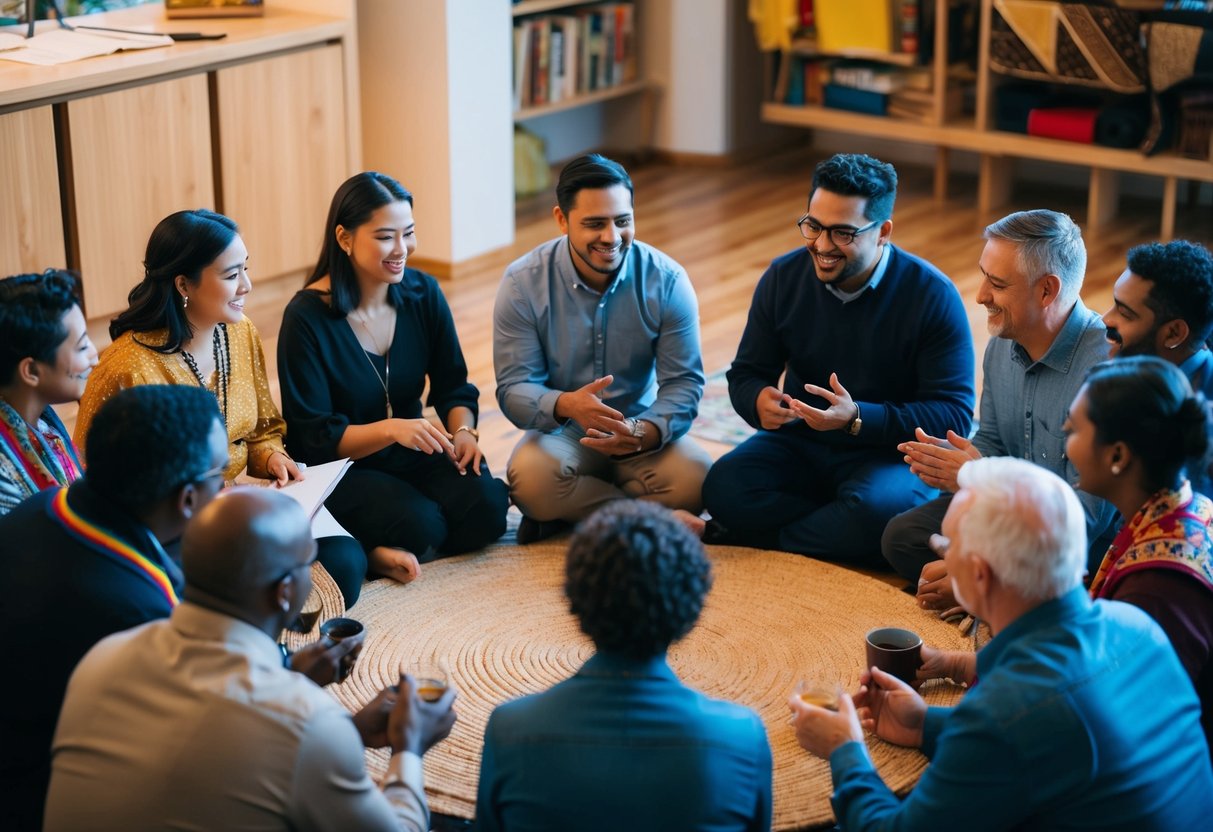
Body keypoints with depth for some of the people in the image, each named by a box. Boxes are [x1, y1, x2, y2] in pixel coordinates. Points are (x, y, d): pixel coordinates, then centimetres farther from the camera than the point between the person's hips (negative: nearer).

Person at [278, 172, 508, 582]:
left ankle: (382, 549, -2)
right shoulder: (307, 317, -16)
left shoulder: (422, 293, -1)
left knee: (486, 506, -23)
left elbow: (453, 386, 6)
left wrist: (463, 430, -18)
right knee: (419, 525, -32)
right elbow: (312, 439, -15)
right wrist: (390, 429, -31)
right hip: (342, 469, -5)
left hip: (413, 456, 5)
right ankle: (361, 551, -1)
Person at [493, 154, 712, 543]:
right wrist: (566, 405, -39)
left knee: (694, 478, -30)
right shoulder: (523, 283, -12)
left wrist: (644, 432, -34)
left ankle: (572, 511, -10)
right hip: (561, 434, -1)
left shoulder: (667, 281, -10)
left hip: (642, 431, 1)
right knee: (530, 477, -35)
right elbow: (514, 389, -15)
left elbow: (684, 382, -11)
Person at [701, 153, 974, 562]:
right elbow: (746, 373, 6)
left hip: (890, 453, -3)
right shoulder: (784, 277, -3)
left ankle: (759, 536, -14)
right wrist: (759, 401, -21)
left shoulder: (932, 295, -14)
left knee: (876, 509, -37)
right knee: (723, 487, -25)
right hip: (801, 442, 3)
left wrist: (857, 418, -30)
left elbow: (954, 413, -17)